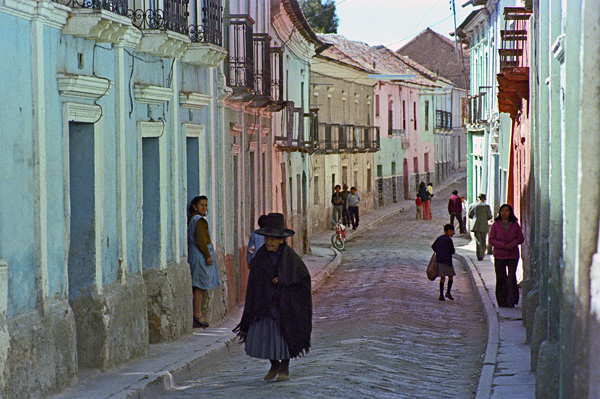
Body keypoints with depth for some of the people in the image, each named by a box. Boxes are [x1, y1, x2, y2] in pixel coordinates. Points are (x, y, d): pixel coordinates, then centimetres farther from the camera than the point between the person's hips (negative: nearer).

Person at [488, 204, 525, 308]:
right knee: (501, 278, 0)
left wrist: (514, 243, -14)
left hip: (513, 256, 0)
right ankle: (502, 302, 7)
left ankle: (511, 301, -5)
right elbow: (491, 240, -1)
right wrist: (503, 245, -15)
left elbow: (521, 238, 8)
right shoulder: (495, 225, 3)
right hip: (499, 255, 0)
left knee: (511, 278, -8)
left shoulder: (515, 225, 4)